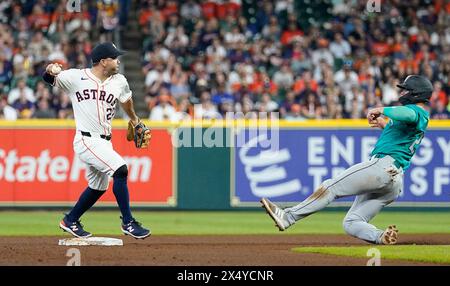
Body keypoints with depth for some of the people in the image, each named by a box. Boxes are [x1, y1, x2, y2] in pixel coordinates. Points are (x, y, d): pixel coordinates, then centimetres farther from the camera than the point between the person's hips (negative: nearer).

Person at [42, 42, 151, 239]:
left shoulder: (119, 81, 6)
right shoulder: (76, 77, -8)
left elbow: (126, 101, 24)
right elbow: (49, 79, -4)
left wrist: (134, 119, 39)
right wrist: (51, 71, -27)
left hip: (104, 142, 8)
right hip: (86, 140, -8)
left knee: (98, 187, 17)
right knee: (120, 169, -22)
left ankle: (70, 221, 36)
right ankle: (128, 222, -16)